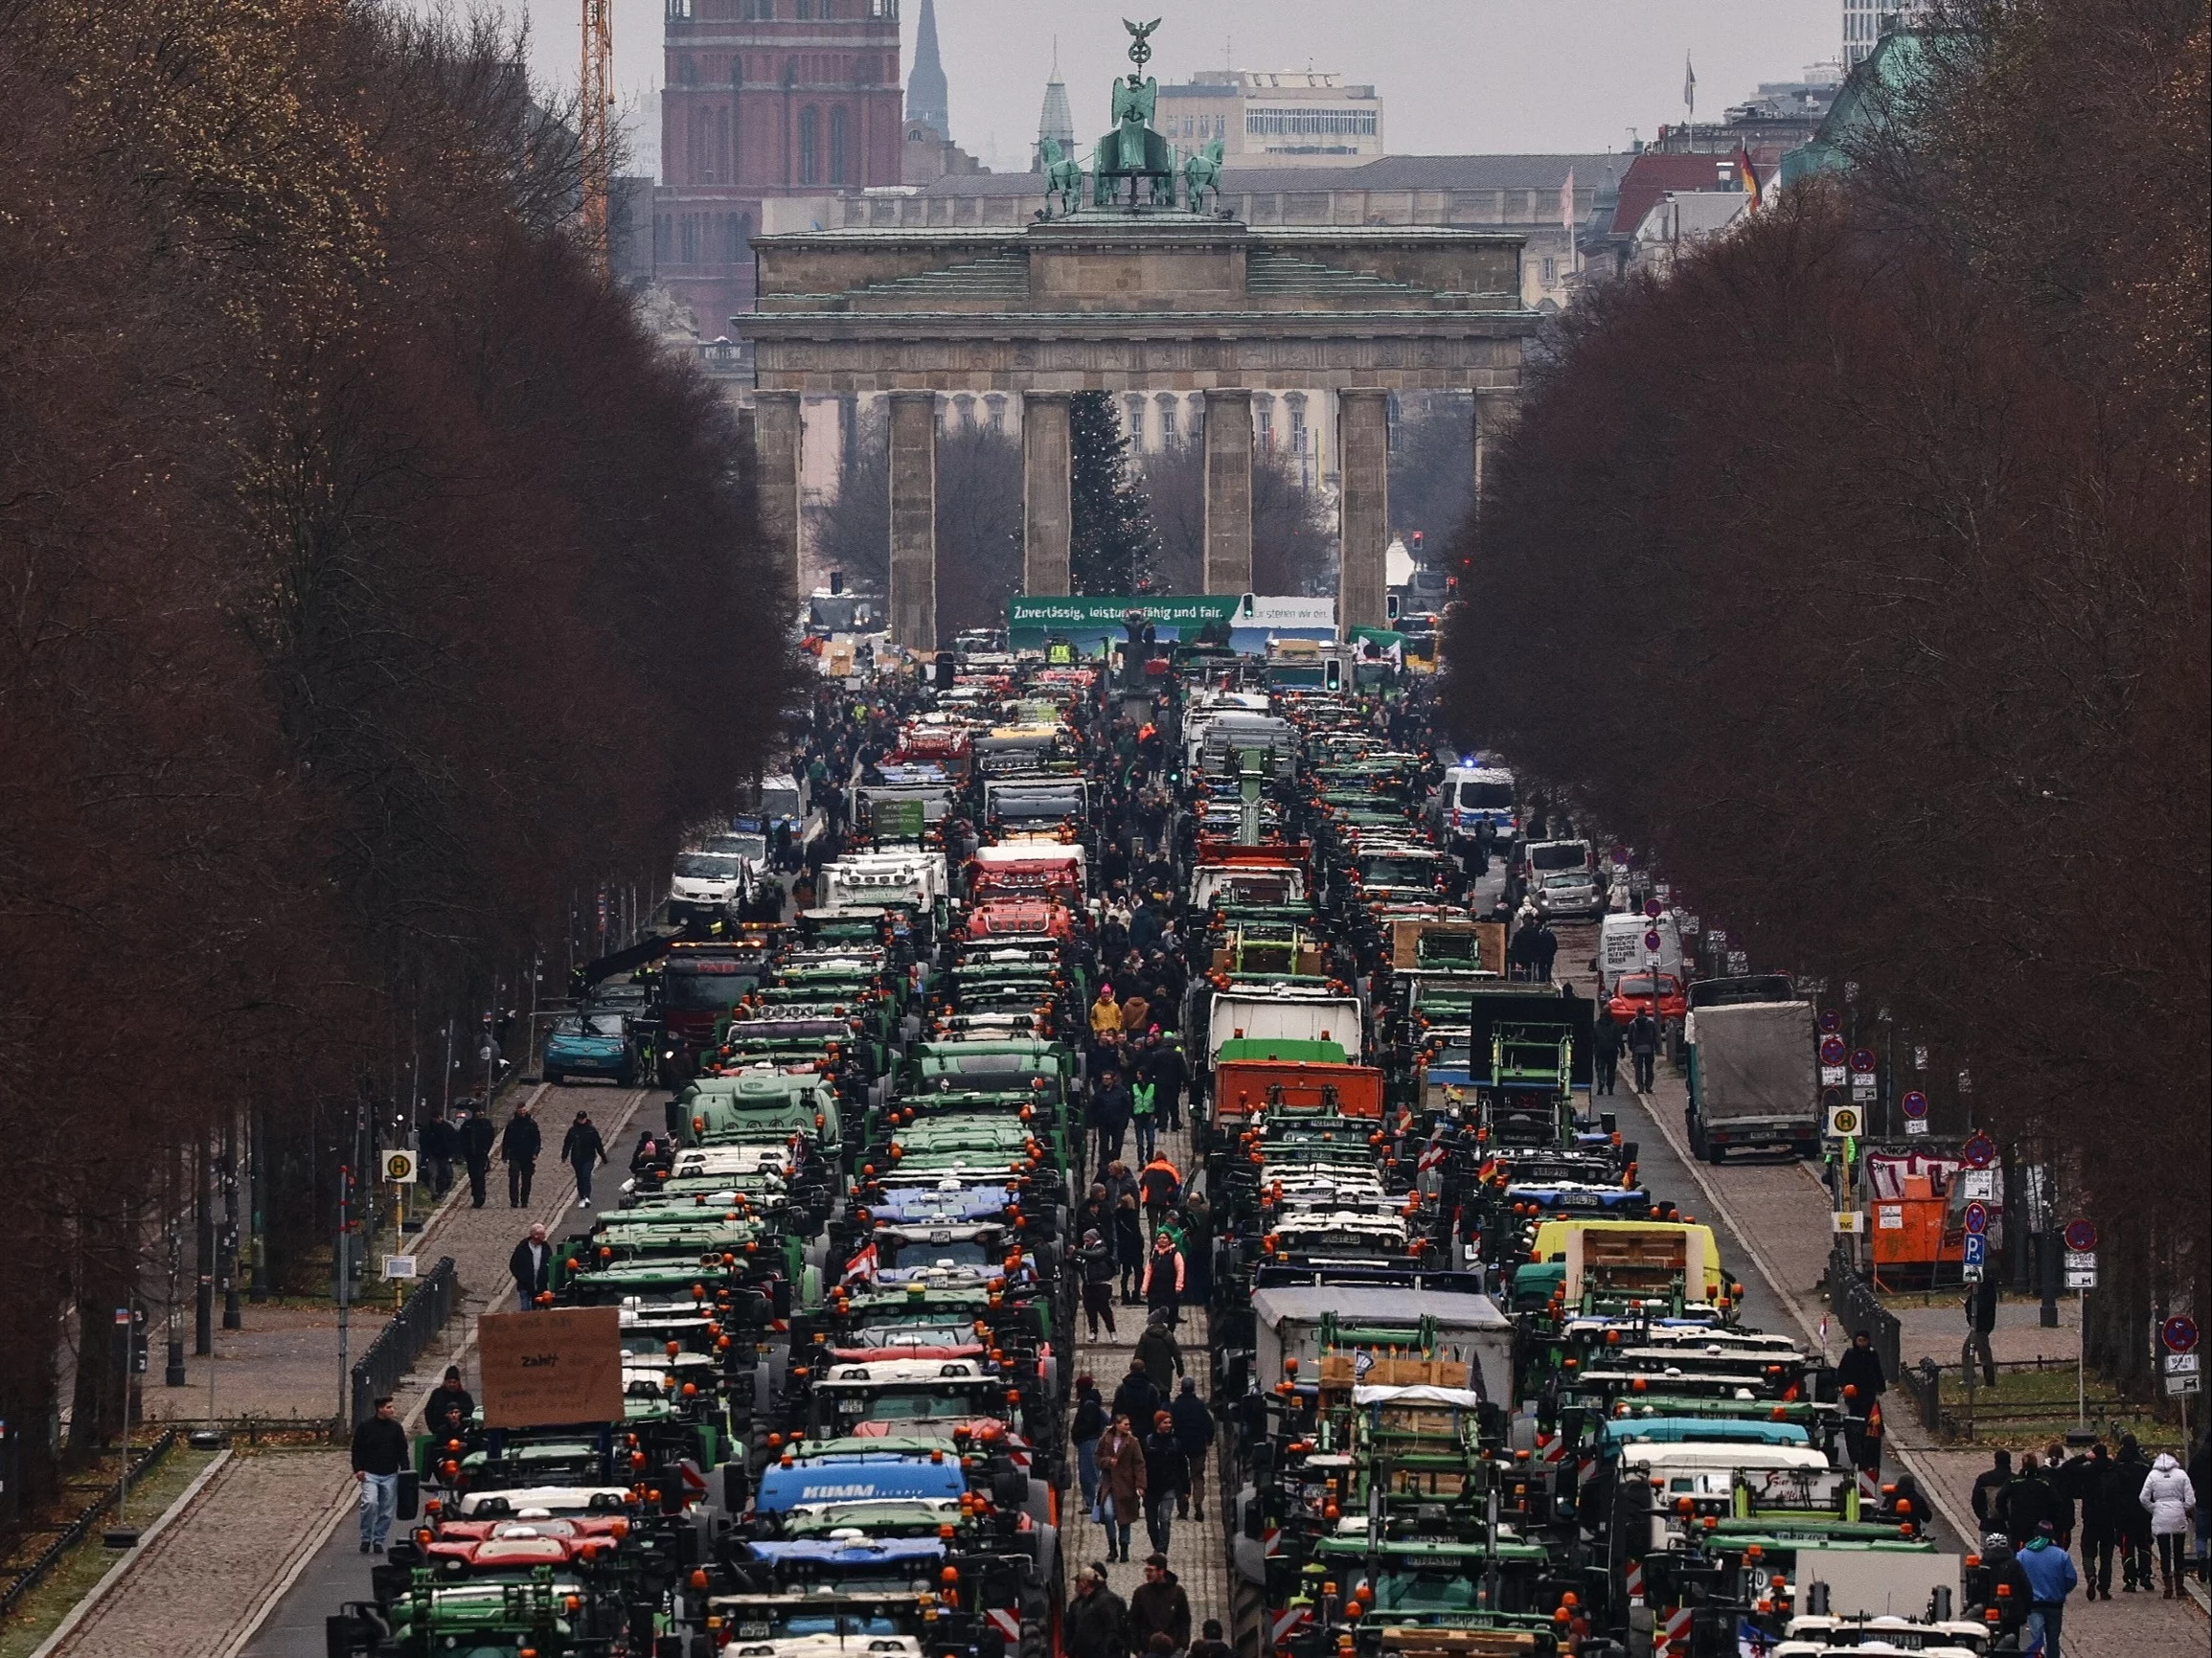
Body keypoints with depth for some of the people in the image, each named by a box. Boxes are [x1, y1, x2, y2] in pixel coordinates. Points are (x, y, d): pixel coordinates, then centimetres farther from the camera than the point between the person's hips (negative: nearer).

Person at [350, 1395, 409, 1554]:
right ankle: (366, 1538, -6)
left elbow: (402, 1451, 11)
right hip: (370, 1474, -3)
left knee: (387, 1511, 3)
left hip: (390, 1475, 3)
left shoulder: (395, 1427, 7)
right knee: (370, 1503, -20)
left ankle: (379, 1540, 14)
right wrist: (358, 1469, -8)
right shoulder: (365, 1427, 0)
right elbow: (357, 1450, 3)